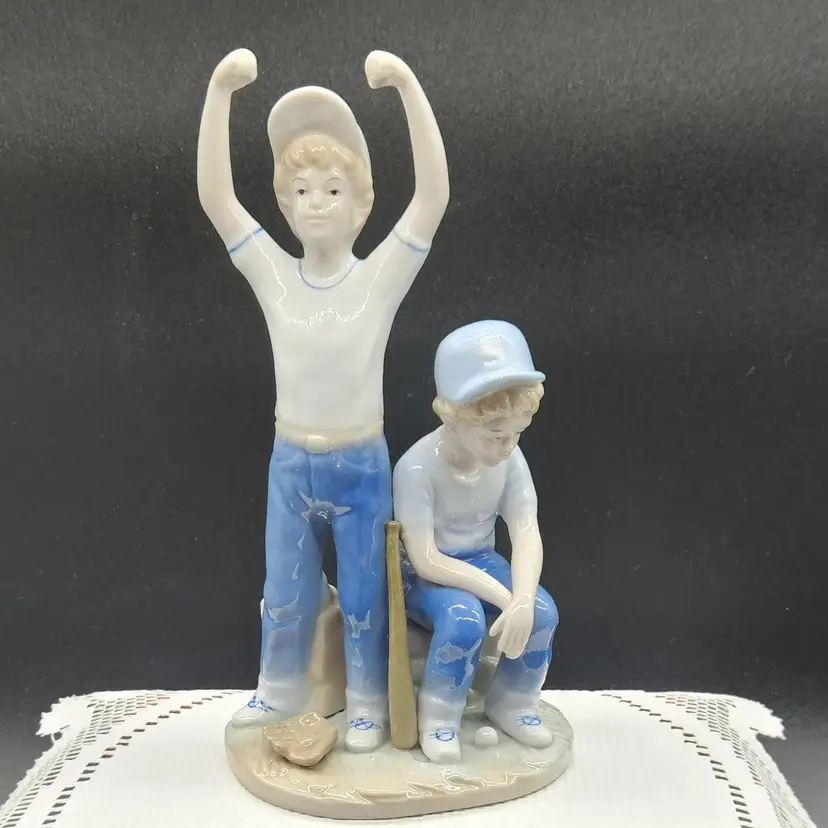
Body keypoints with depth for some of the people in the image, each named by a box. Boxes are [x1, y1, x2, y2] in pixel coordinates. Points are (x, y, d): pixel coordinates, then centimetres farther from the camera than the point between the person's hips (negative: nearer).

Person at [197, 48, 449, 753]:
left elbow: (435, 194, -23)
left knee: (363, 592, 14)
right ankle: (281, 689, 45)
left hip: (361, 463, -2)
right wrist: (221, 89, -23)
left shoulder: (381, 277, -11)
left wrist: (408, 84, -30)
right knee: (284, 590, 20)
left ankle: (368, 703, 36)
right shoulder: (273, 275, -6)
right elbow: (214, 196, -15)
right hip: (291, 462, 3)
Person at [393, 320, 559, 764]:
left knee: (543, 611, -20)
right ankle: (437, 714, -5)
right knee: (464, 618, -34)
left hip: (481, 562, 5)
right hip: (424, 574, -5)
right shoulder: (417, 468, -27)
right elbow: (426, 560, -27)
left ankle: (510, 704, 7)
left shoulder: (509, 459, -12)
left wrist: (522, 601, -32)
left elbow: (527, 534, -15)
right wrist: (502, 596, -30)